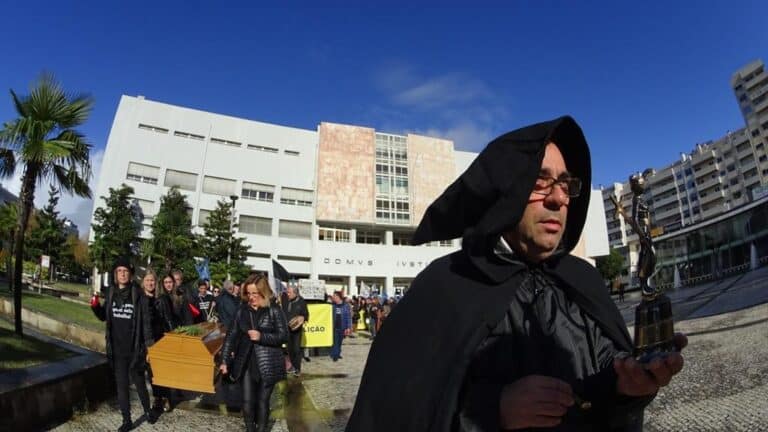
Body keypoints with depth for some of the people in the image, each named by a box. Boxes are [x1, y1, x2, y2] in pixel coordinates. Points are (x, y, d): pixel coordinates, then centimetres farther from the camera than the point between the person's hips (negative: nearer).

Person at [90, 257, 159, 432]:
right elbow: (104, 317, 15)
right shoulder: (110, 293, 0)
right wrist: (95, 306, -6)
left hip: (134, 349, -3)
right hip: (117, 350, 3)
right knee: (121, 385, 10)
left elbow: (146, 321, -9)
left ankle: (148, 410, 36)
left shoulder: (137, 294, -11)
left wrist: (149, 347, -11)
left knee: (139, 383, 12)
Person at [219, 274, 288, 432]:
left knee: (262, 401, 7)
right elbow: (231, 336, 5)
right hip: (246, 363, 3)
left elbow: (284, 336, -9)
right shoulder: (242, 311, 3)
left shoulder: (274, 310, -7)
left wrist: (261, 336, -20)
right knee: (247, 401, 7)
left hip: (268, 364, -3)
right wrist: (225, 360, -1)